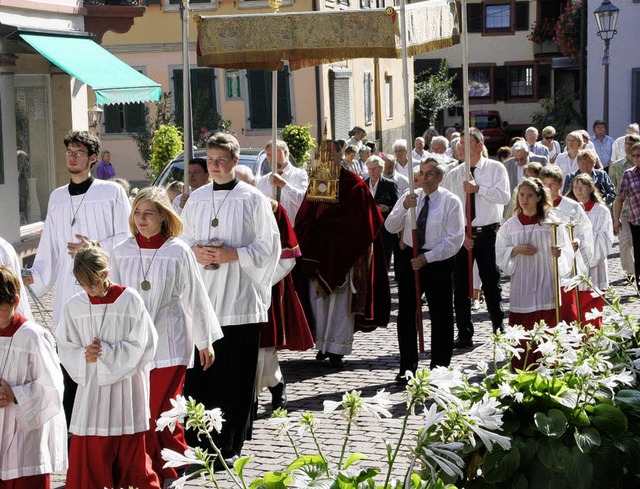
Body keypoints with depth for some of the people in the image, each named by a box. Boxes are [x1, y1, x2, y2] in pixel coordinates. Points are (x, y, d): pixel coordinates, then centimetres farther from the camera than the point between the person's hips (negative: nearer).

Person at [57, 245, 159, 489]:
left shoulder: (130, 301, -7)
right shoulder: (74, 306, 1)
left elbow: (141, 346, -8)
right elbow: (66, 349, 5)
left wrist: (105, 351, -13)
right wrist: (84, 357, -14)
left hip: (126, 391, -2)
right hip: (91, 390, 2)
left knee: (130, 455, 8)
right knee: (89, 456, 2)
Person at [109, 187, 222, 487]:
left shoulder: (179, 252, -4)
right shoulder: (121, 253, 3)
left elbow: (195, 297, 3)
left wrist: (205, 342, 8)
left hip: (170, 346, -3)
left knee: (163, 413, -5)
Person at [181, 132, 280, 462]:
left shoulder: (253, 199, -1)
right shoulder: (196, 199, 11)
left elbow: (267, 246, -3)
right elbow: (182, 238, 16)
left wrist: (232, 255, -14)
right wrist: (195, 251, -5)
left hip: (239, 299, -3)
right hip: (202, 297, 3)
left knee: (236, 373, 0)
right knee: (199, 370, 0)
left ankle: (230, 445, 8)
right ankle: (202, 440, 9)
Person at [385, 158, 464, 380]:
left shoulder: (451, 202, -6)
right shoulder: (409, 197, 6)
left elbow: (455, 239, -11)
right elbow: (390, 227, -2)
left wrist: (427, 258, -16)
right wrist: (404, 207, -19)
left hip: (438, 261, -4)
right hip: (409, 258, 4)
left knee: (441, 316, 3)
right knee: (406, 314, 6)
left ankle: (439, 368, 14)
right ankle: (407, 367, 15)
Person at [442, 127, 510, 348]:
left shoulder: (496, 168, -2)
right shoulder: (453, 175, 5)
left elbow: (504, 197, -17)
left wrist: (478, 188, -21)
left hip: (488, 233, -2)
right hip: (460, 235, 2)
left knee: (491, 284, 8)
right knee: (461, 286, 3)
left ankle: (499, 329, 26)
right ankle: (464, 335, 12)